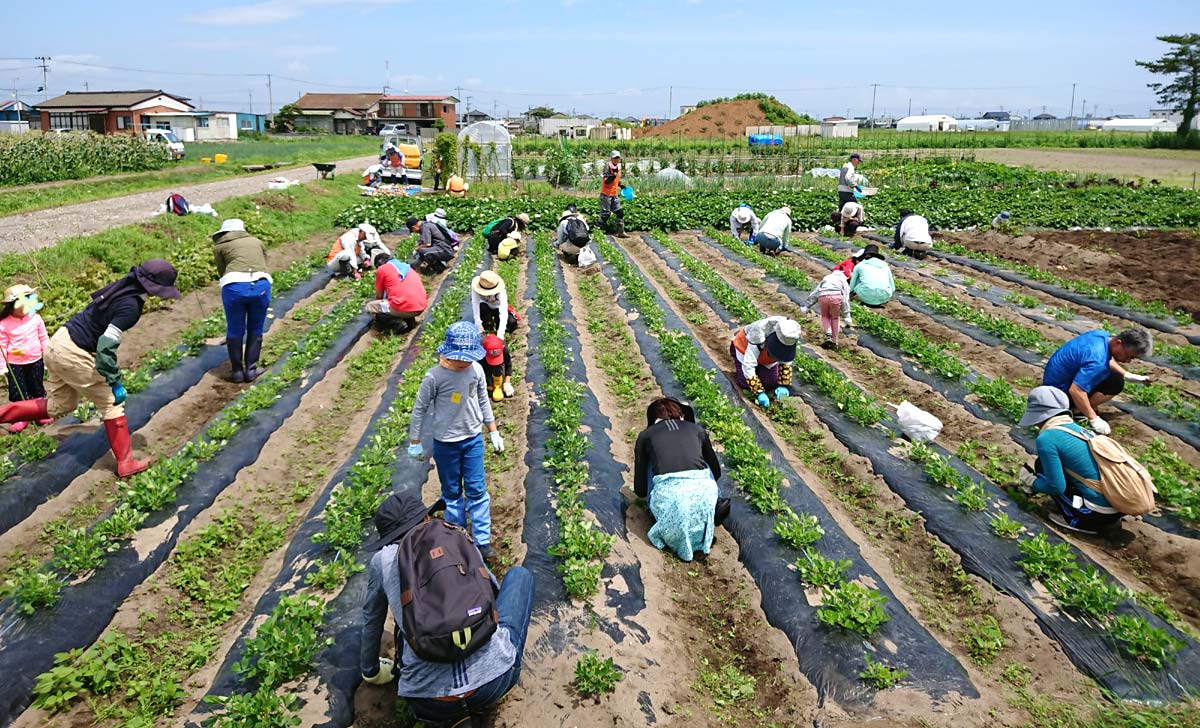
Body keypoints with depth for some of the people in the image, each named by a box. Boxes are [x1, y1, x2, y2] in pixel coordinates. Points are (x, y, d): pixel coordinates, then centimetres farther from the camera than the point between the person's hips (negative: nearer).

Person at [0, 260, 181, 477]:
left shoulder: (122, 287, 4)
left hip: (60, 340, 9)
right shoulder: (130, 306, -23)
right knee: (112, 404, 2)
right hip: (74, 355, -9)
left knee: (58, 407, 23)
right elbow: (106, 345, -26)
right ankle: (125, 463, 8)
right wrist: (114, 382, -19)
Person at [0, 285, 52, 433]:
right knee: (17, 392, 6)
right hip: (15, 364, -1)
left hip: (35, 361, 1)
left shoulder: (35, 319, -7)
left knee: (37, 388, 15)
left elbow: (44, 339, 2)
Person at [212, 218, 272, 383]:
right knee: (255, 330, 18)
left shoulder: (220, 246, 22)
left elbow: (222, 272, 17)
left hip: (235, 285, -1)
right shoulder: (257, 242, 29)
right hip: (261, 284, 1)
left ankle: (237, 371, 23)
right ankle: (251, 370, 22)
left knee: (235, 331, 15)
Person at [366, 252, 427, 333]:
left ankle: (398, 323, -4)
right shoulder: (406, 267, 26)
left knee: (369, 307, 15)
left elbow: (379, 295, 15)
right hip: (421, 308, 6)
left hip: (403, 309, -6)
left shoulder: (381, 269, 8)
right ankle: (409, 320, 13)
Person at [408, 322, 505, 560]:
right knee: (452, 491, 13)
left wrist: (493, 432, 10)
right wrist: (415, 442, -2)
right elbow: (420, 409, -8)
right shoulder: (434, 376, -20)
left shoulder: (476, 370, -8)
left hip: (473, 439, 3)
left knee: (477, 490, 6)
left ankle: (482, 541, 15)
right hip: (445, 443, -2)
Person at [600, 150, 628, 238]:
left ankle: (621, 232, 7)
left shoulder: (618, 167, 10)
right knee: (606, 213, -5)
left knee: (620, 212, 3)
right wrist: (613, 174, -34)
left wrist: (621, 185, 9)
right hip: (606, 194, -7)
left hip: (615, 194, 7)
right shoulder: (607, 167, -13)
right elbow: (606, 181, -23)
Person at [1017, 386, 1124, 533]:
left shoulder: (1046, 438, -12)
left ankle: (1076, 521, 4)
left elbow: (1057, 487, -14)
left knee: (1042, 466, 4)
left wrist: (1032, 483, 7)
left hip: (1099, 513, -8)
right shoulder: (1080, 430, 12)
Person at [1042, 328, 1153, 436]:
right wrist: (1094, 419, -28)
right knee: (1116, 383, -13)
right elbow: (1075, 391, -37)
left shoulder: (1104, 335, -4)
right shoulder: (1097, 360, -33)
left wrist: (1127, 375, 17)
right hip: (1060, 387, -10)